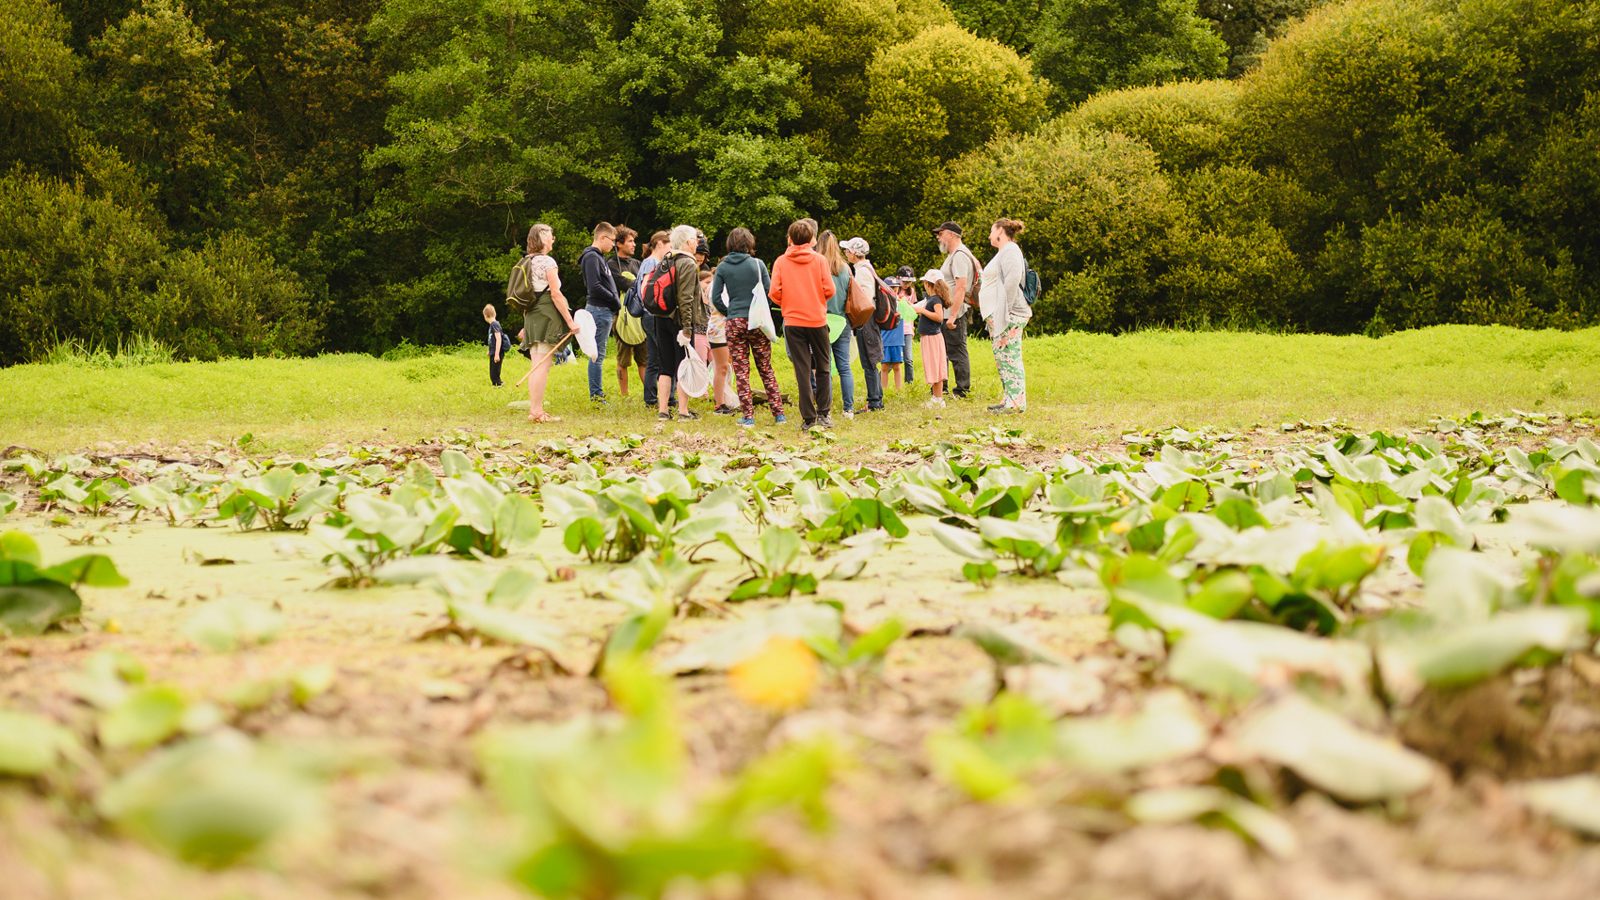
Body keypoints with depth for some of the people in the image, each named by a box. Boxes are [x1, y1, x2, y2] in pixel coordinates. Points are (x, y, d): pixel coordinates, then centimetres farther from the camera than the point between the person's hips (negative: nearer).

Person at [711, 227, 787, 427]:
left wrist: (729, 312, 11)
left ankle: (748, 416, 0)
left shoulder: (723, 267, 0)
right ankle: (778, 413, 10)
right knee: (766, 369, 10)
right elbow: (769, 291, -3)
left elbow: (716, 298, -3)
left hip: (735, 322, 0)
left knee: (741, 371, 4)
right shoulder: (757, 264, -2)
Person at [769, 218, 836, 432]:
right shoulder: (819, 260, -2)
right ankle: (824, 413, 12)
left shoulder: (781, 262, -1)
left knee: (802, 370, 2)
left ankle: (809, 418, 0)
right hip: (817, 320, 0)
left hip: (793, 321, 0)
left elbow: (775, 292, -8)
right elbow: (829, 290, -8)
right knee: (822, 367, 13)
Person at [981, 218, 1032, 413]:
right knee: (1003, 358, 11)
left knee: (1009, 357, -11)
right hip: (998, 316, 11)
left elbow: (1012, 280, -22)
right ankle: (1009, 399, 14)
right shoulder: (1003, 252, 23)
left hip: (1008, 316, -11)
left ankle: (1016, 402, -12)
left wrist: (1005, 312, -24)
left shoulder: (1010, 250, -9)